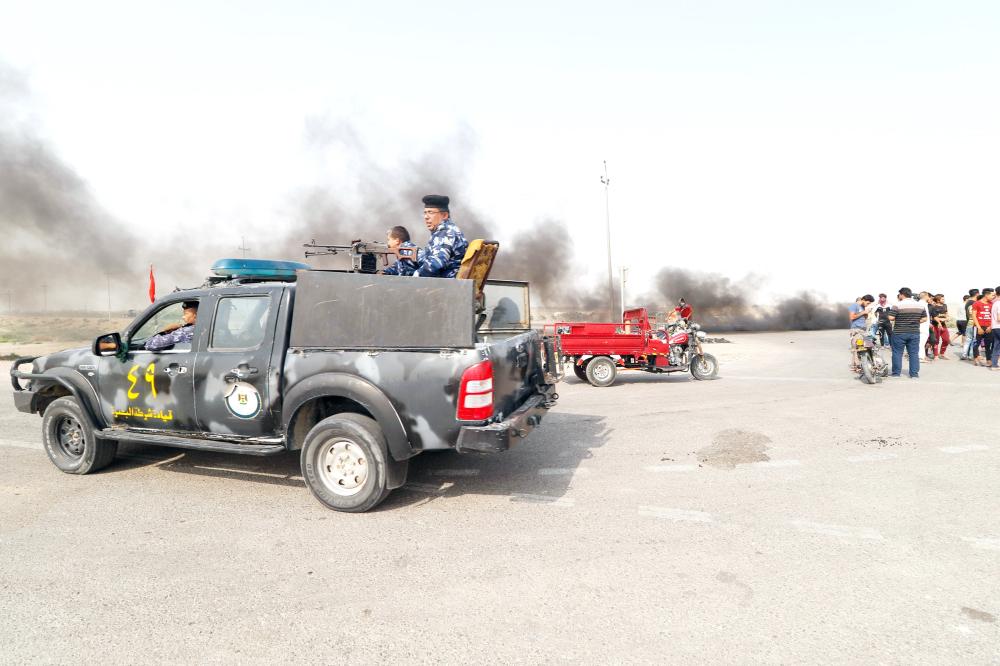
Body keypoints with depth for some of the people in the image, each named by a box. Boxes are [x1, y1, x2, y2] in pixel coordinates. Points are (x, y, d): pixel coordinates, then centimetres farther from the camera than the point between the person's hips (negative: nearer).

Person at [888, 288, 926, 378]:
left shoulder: (898, 305, -11)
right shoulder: (920, 305, 5)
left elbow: (891, 318, -15)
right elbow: (924, 319, 7)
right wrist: (915, 322, 14)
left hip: (899, 333, -4)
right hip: (915, 332, 4)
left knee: (897, 353, 5)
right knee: (914, 353, 8)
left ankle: (896, 373, 8)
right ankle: (914, 374, 8)